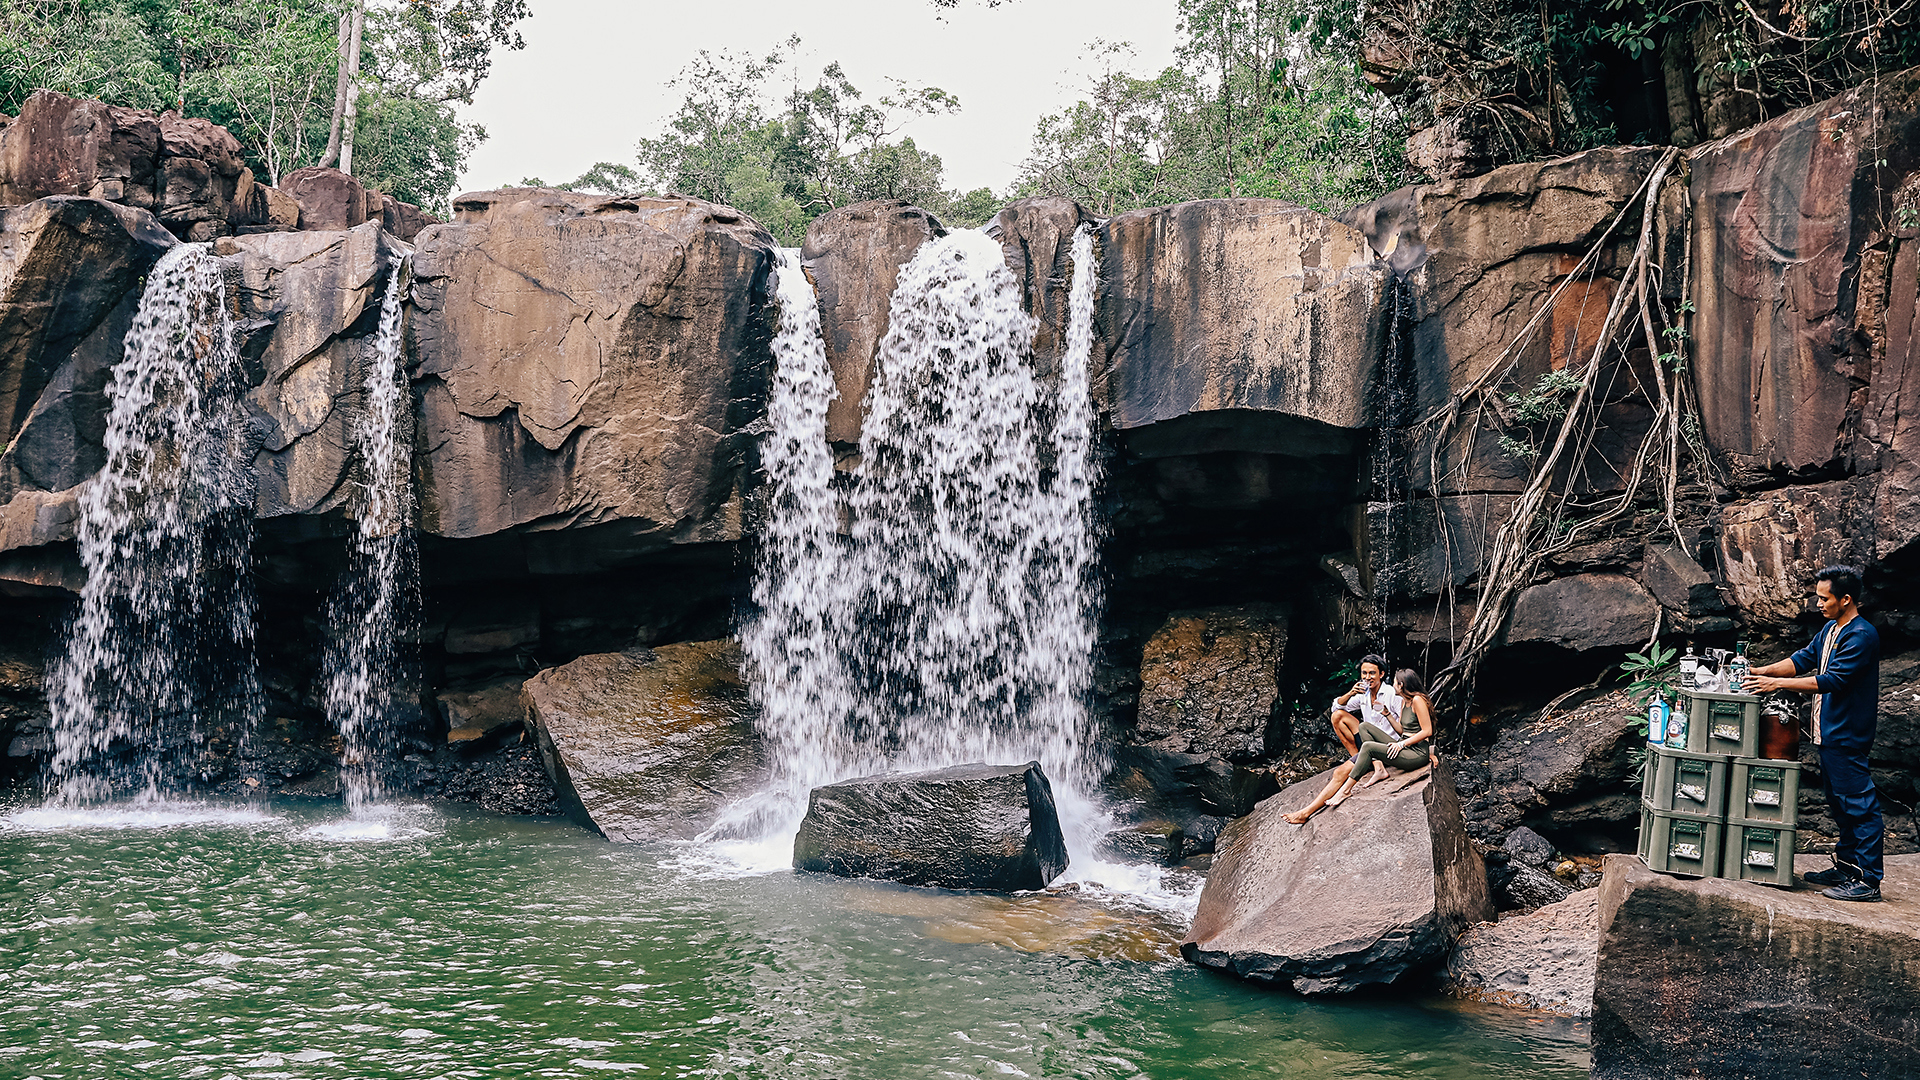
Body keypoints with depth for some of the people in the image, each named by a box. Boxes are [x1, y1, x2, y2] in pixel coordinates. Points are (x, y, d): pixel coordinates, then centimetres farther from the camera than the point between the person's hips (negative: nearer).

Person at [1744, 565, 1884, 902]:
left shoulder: (1862, 636, -18)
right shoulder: (1831, 629, 12)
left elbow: (1832, 680, -24)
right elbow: (1805, 659, 15)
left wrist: (1777, 684, -24)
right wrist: (1762, 671, 2)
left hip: (1848, 735, -10)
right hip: (1829, 733, 10)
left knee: (1859, 805, -6)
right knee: (1840, 804, 17)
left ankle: (1868, 880, -3)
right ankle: (1847, 867, 27)